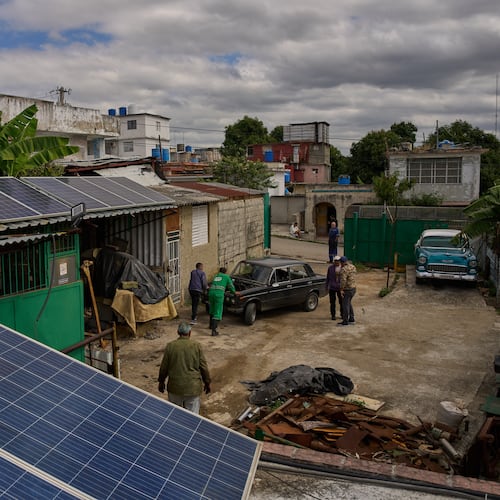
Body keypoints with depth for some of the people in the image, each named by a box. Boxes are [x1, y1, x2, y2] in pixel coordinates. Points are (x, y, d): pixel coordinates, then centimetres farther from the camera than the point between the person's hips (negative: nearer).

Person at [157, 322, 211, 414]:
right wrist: (207, 383, 9)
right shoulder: (196, 346, -7)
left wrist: (161, 381, 16)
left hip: (175, 386, 1)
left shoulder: (170, 346, -5)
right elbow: (203, 366, -3)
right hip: (193, 386, -1)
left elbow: (164, 366, 2)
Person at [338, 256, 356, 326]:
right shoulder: (353, 267, 6)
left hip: (347, 290, -9)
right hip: (353, 288, 9)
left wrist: (341, 289, -25)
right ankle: (351, 318, 28)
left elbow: (343, 280, -28)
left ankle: (345, 321, 4)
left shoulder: (344, 269, -21)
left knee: (345, 305, -1)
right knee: (349, 303, 23)